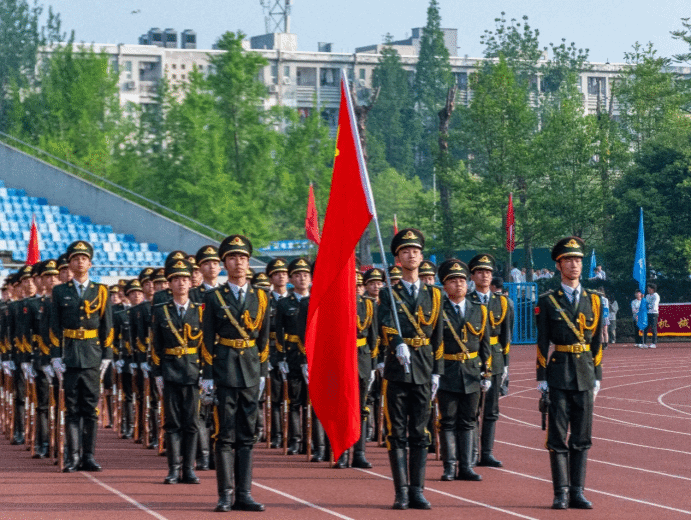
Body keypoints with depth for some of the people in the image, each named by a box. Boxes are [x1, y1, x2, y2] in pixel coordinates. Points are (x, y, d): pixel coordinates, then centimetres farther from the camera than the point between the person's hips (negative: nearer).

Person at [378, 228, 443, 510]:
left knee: (420, 434, 3)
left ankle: (417, 491, 7)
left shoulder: (433, 295, 12)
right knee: (397, 433, -1)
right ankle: (401, 492, 2)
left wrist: (437, 372, 8)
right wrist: (398, 344, -37)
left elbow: (437, 336, 13)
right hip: (396, 370, -2)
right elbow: (387, 322, -18)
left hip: (423, 371, 2)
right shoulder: (388, 293, 3)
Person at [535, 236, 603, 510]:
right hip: (558, 375, -3)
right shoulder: (547, 301, 1)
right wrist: (542, 379, -5)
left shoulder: (593, 300, 10)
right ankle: (561, 492, 1)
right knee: (558, 436, -2)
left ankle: (577, 492, 8)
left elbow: (597, 342, 12)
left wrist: (597, 377, 7)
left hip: (584, 376, 3)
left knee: (582, 437, 4)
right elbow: (542, 343, 0)